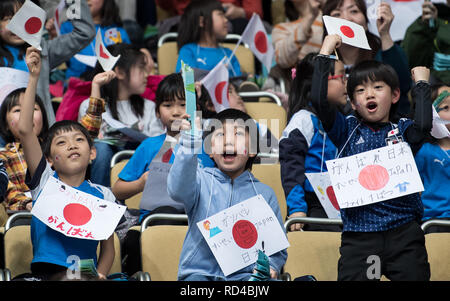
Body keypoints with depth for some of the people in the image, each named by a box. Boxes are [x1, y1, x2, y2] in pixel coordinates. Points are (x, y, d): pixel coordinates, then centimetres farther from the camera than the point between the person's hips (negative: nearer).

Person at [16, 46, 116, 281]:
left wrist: (99, 275, -7)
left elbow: (108, 248, 14)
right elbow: (24, 130, 1)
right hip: (44, 273, -1)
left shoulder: (102, 195, 13)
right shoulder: (45, 180, 10)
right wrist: (34, 78, -2)